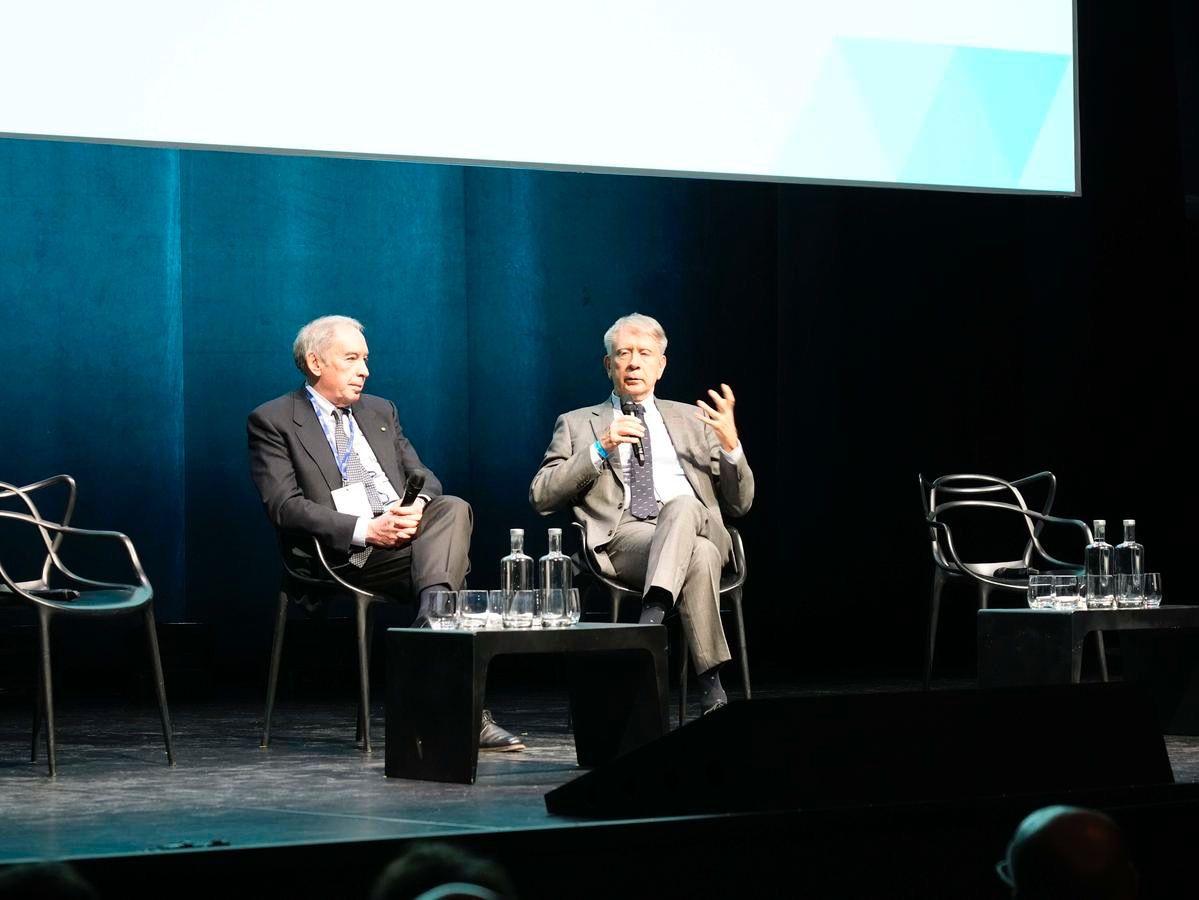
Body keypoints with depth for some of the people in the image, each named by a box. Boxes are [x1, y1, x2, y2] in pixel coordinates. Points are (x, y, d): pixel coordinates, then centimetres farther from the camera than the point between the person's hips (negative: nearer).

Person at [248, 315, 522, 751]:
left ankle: (431, 622, -45)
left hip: (407, 533, 5)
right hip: (342, 552, -5)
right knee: (443, 556, -29)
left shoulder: (381, 412, 24)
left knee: (453, 508, -28)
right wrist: (365, 530, -20)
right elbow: (286, 506, -8)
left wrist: (417, 506, -10)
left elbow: (423, 478, 17)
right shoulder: (273, 421, 4)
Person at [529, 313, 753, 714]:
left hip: (696, 525, 2)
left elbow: (739, 503, 20)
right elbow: (541, 498, 7)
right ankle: (711, 690, -40)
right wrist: (600, 448, -3)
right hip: (621, 540, -2)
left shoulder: (692, 421, 27)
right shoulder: (577, 424, 22)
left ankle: (651, 616, -52)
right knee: (698, 556, -37)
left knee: (682, 505, -38)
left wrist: (730, 444, 0)